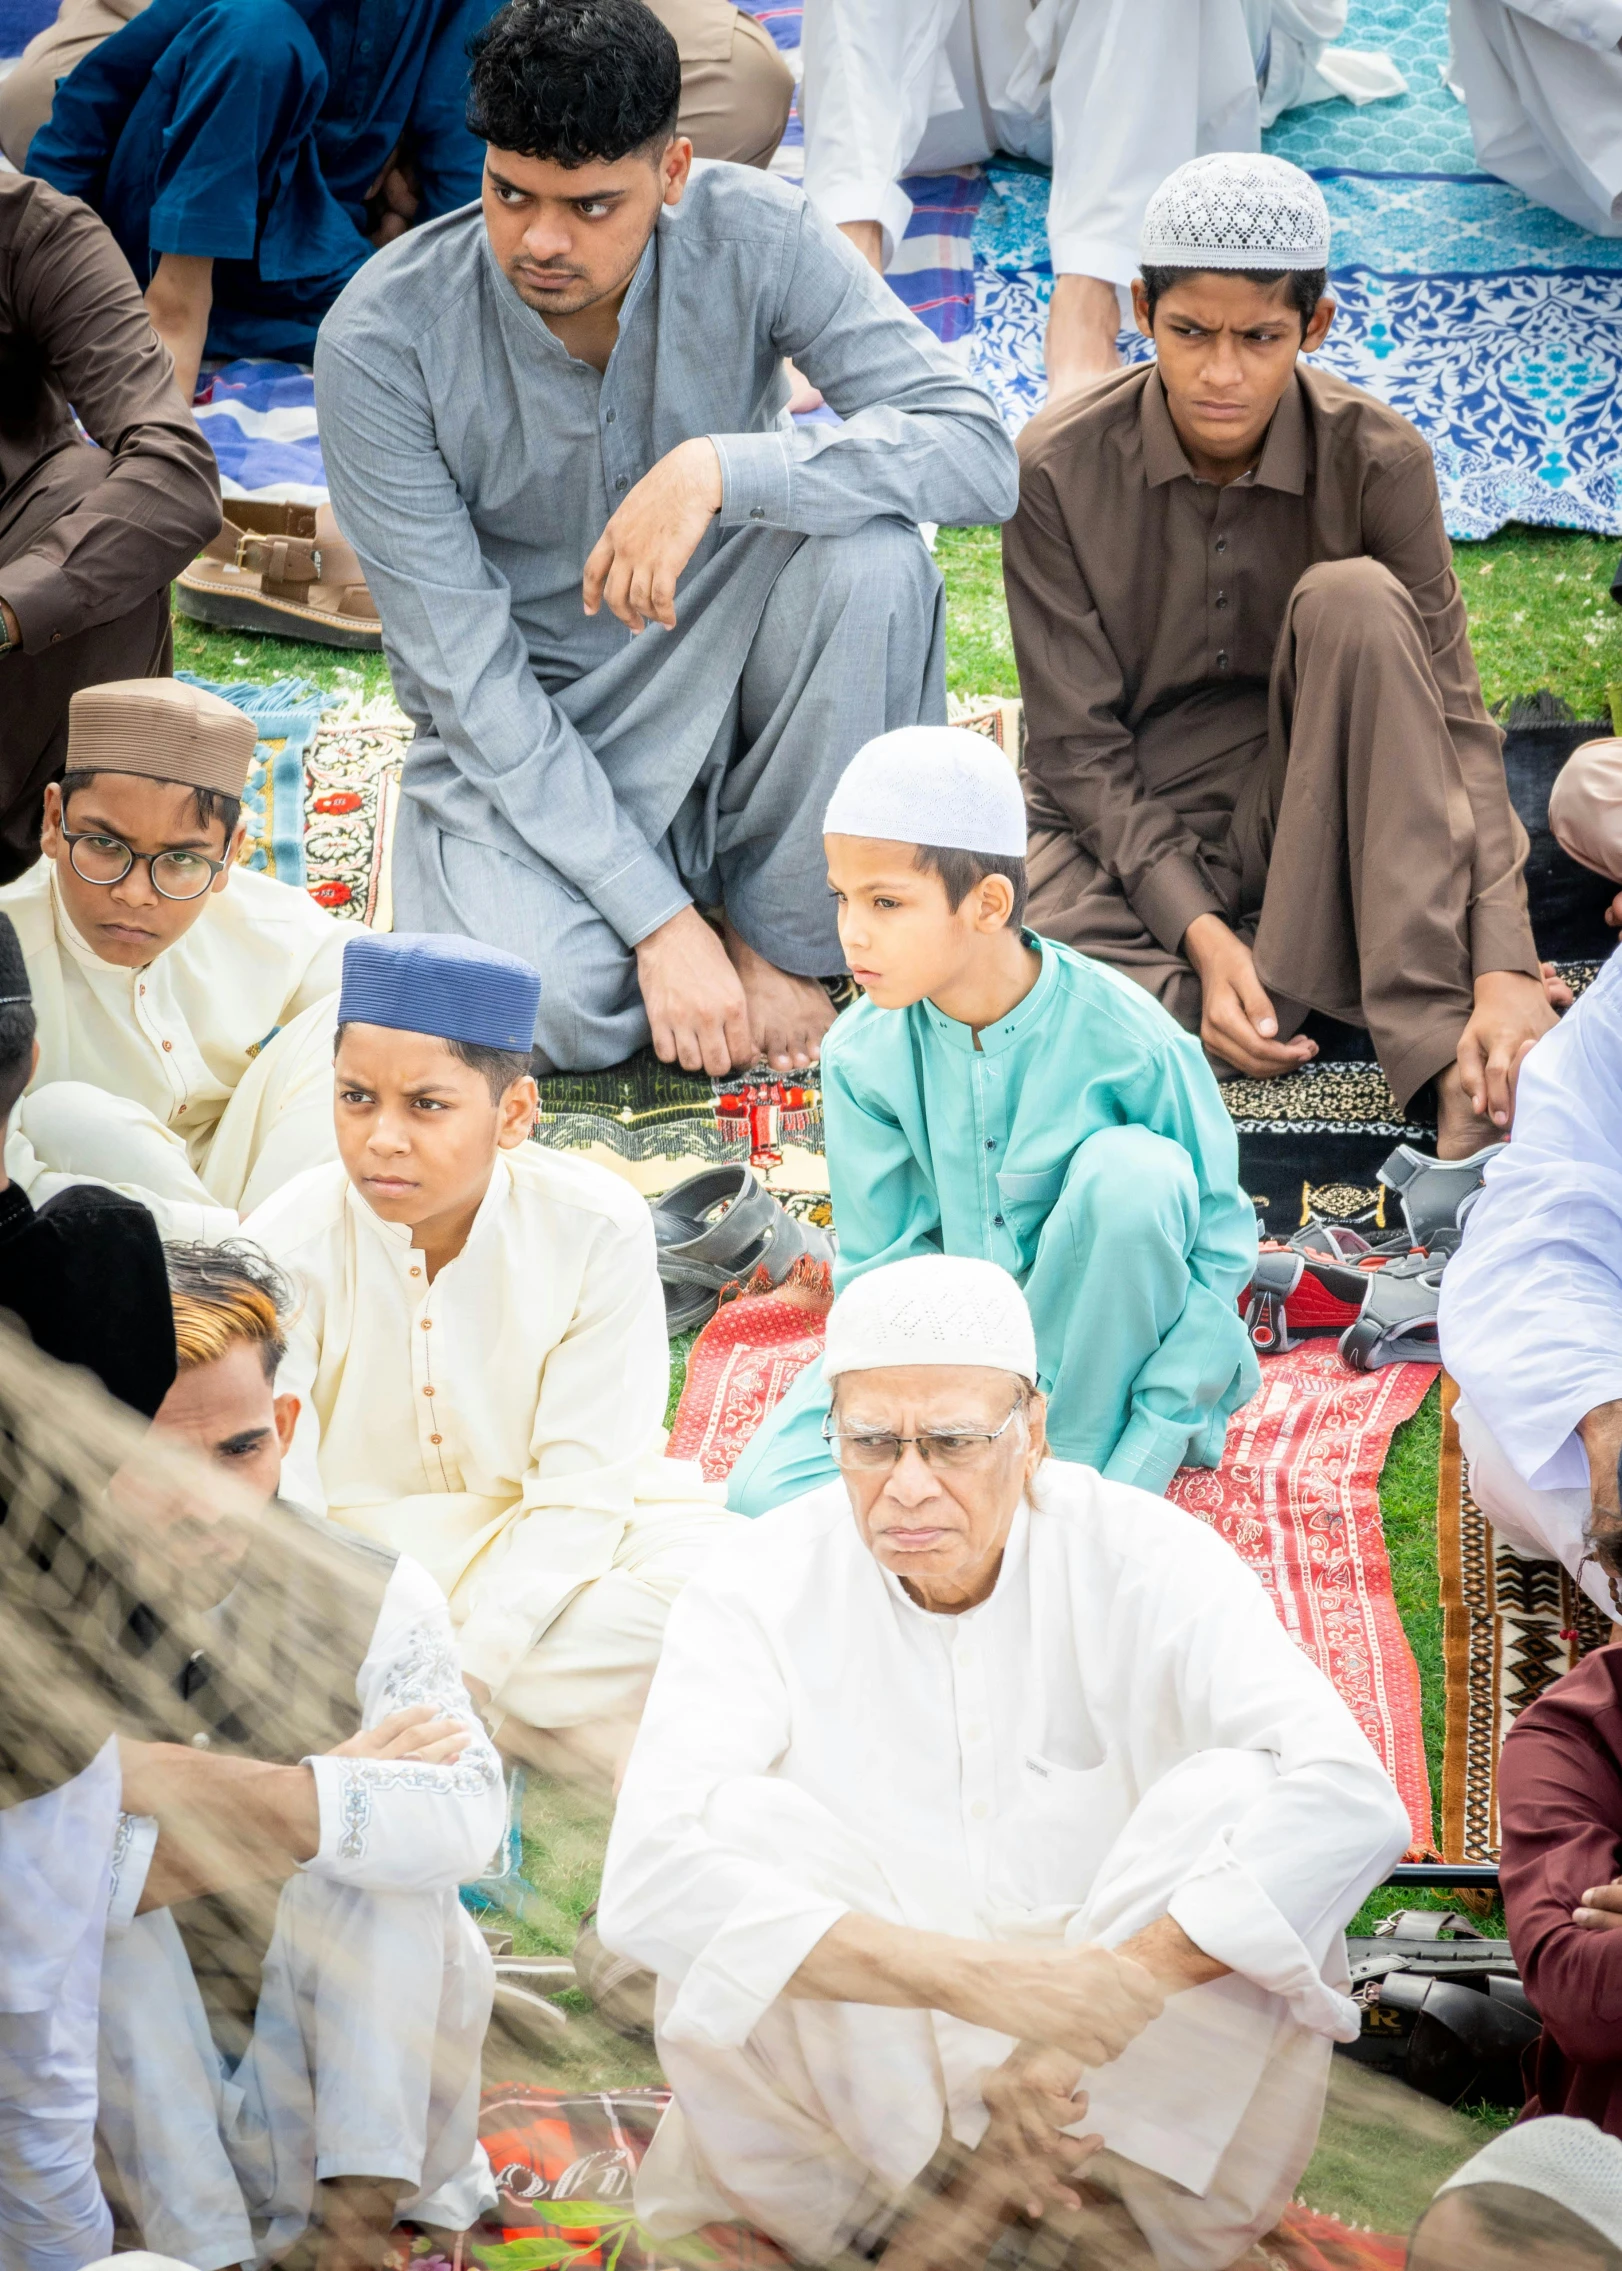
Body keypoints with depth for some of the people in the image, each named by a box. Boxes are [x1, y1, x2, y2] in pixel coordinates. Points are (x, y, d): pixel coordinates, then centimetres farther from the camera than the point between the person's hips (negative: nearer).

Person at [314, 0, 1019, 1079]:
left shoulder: (753, 239, -17)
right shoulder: (382, 339, -21)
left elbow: (980, 452, -25)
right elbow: (467, 675, -20)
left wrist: (716, 467, -39)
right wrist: (659, 920, -26)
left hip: (708, 672, 2)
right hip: (516, 743, -2)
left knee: (871, 553, -30)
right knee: (553, 1013, -32)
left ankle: (780, 937, -10)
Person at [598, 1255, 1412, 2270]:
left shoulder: (1144, 1558, -8)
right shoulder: (763, 1586, -8)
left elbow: (1352, 1807, -23)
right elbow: (649, 1882, -25)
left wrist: (1116, 1995, -36)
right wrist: (976, 1981, -37)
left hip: (1150, 2093, 1)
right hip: (865, 2082, 0)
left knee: (1232, 1799, -23)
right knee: (744, 1827, -23)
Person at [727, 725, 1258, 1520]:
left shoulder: (1125, 1040, -21)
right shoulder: (863, 1054, -11)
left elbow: (1220, 1248, -13)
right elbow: (882, 1269, -6)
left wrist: (1132, 1466, -21)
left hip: (1099, 1334, -1)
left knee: (1132, 1170, -32)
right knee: (766, 1492, -22)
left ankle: (1081, 1460, -17)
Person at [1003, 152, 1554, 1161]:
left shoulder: (1377, 462, -11)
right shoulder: (1061, 468, -12)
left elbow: (1454, 724, -16)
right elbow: (1081, 747, -10)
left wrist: (1504, 974, -31)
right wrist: (1201, 936, -26)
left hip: (1307, 810, 1)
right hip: (1126, 826, -1)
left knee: (1351, 600, -31)